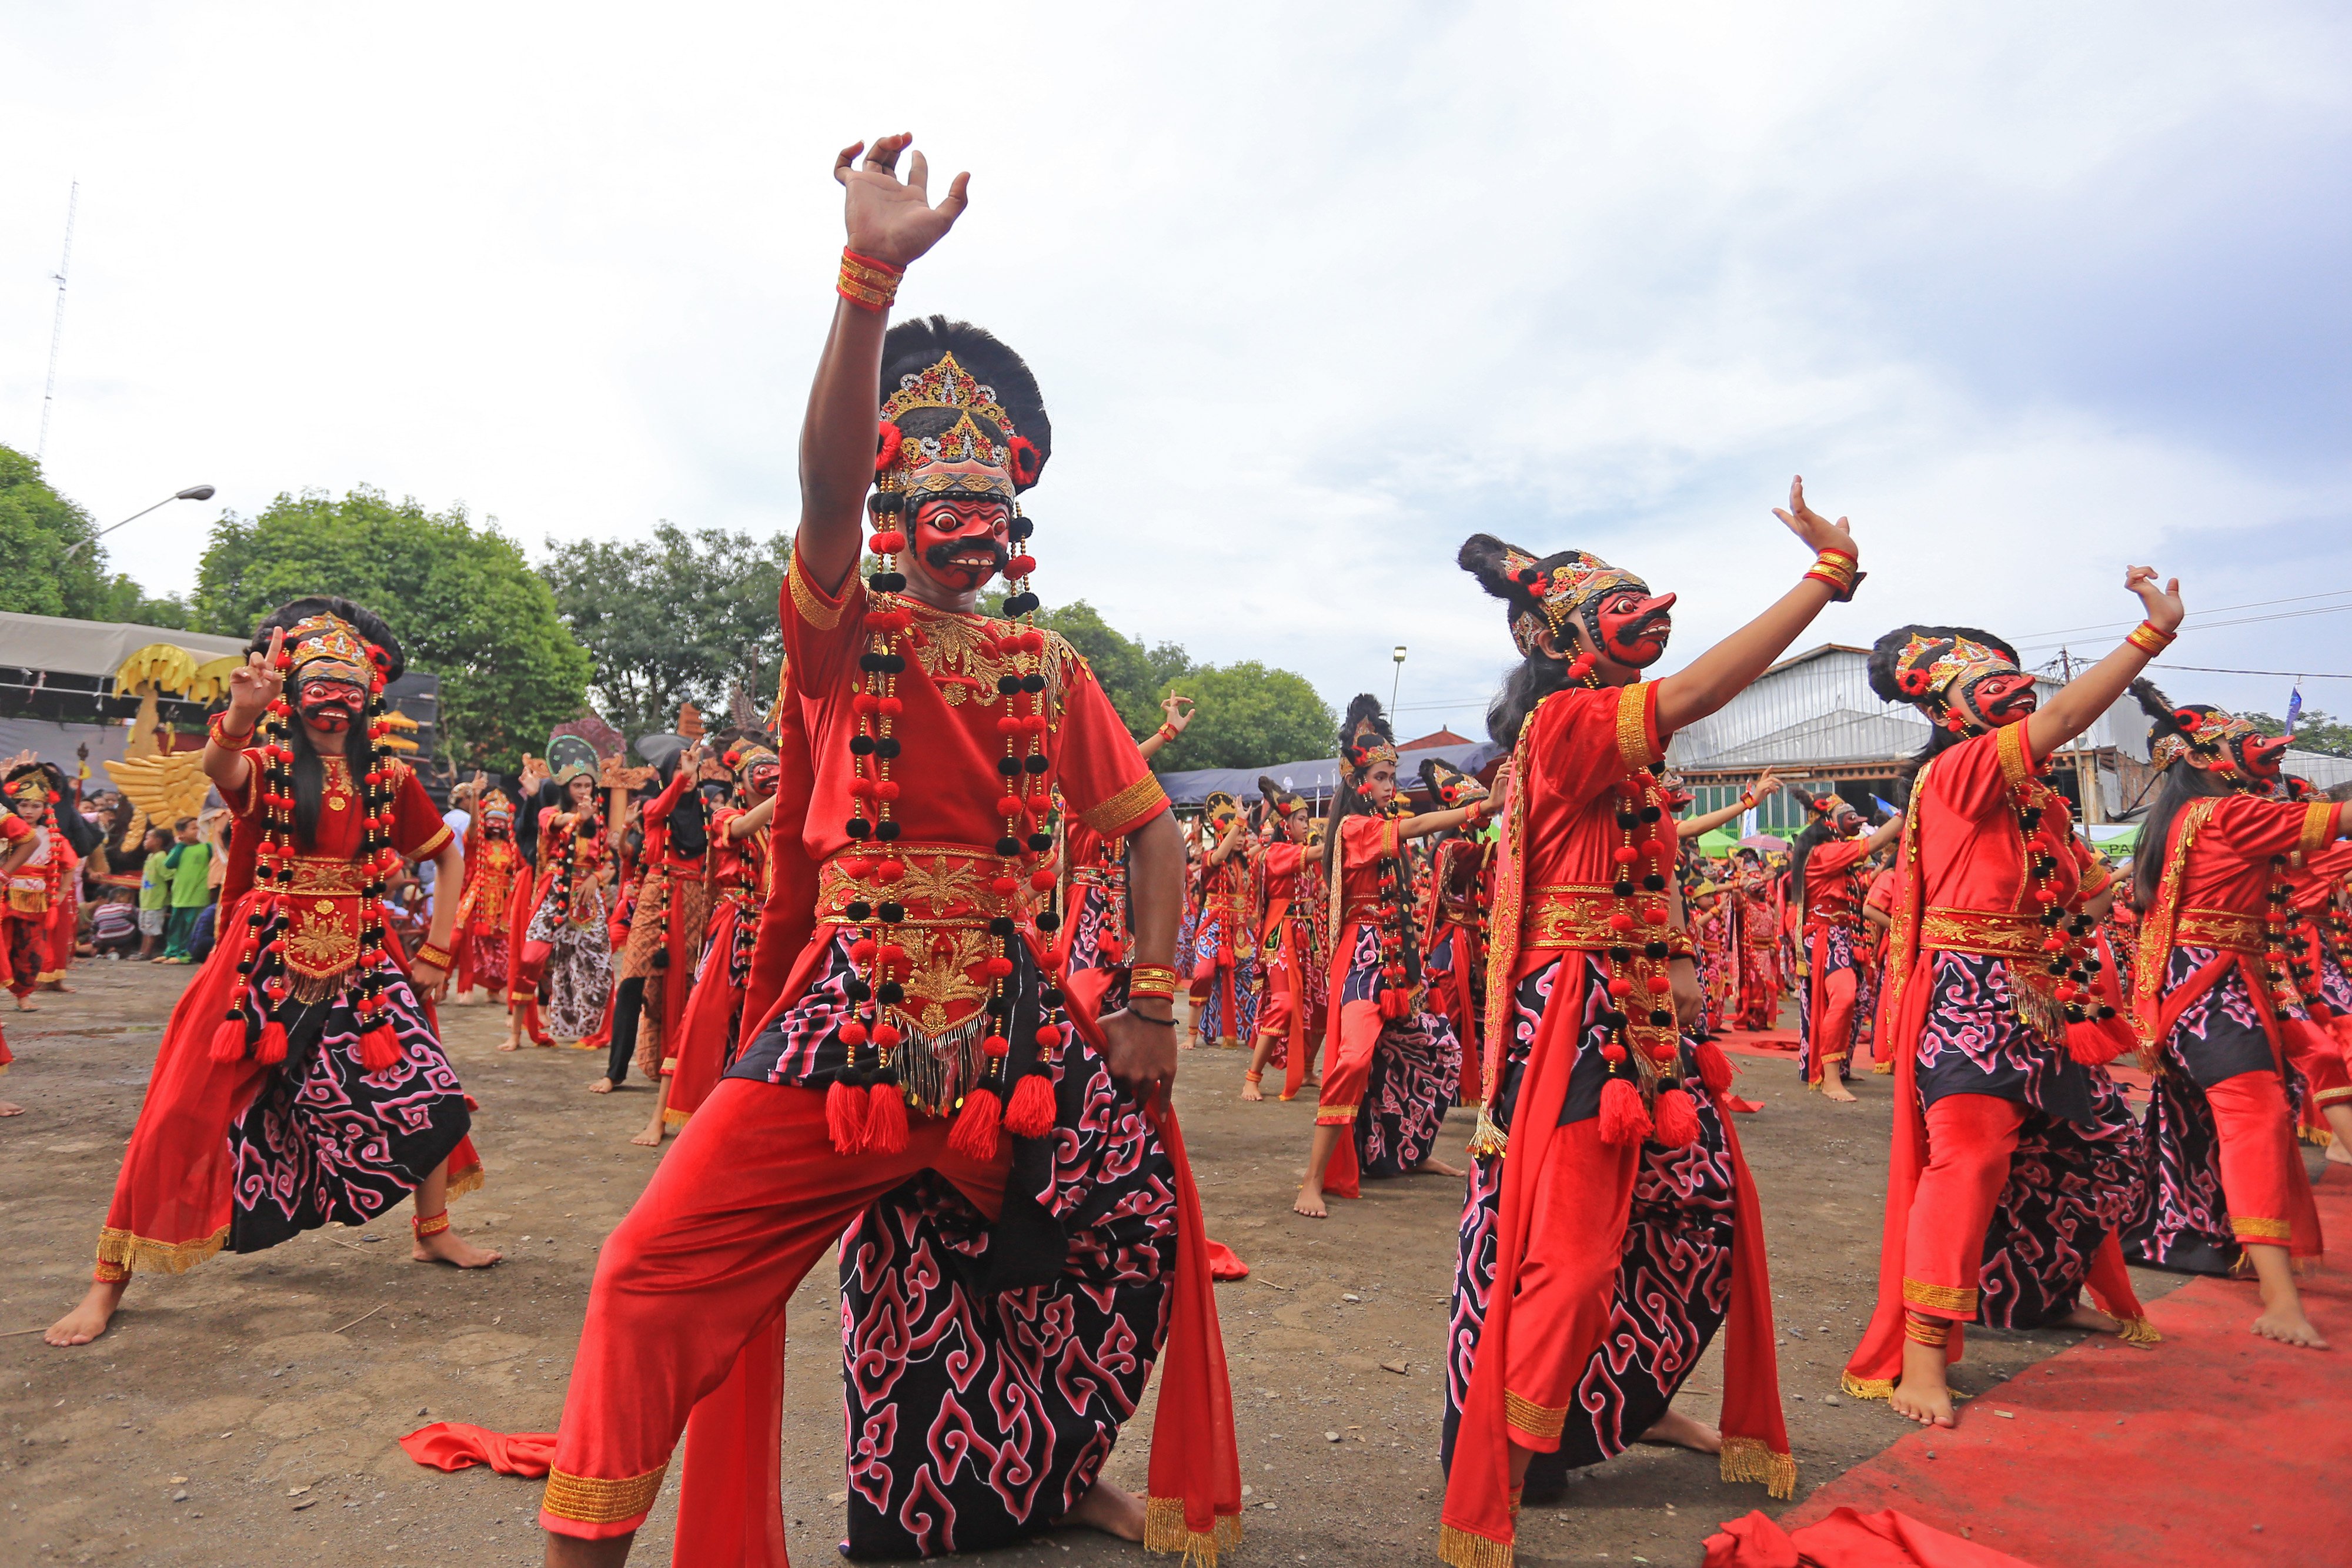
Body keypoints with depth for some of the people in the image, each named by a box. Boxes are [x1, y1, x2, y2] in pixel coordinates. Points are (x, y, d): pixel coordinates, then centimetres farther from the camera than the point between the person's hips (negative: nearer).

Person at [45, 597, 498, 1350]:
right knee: (184, 1111, -3)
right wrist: (241, 715, -52)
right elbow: (219, 768, -29)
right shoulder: (268, 762, -3)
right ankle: (109, 1283, 13)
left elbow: (449, 854, 14)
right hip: (265, 960, -2)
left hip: (361, 962, 3)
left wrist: (436, 946, 8)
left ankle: (434, 1231, 21)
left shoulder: (388, 777, 4)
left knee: (428, 1090, 0)